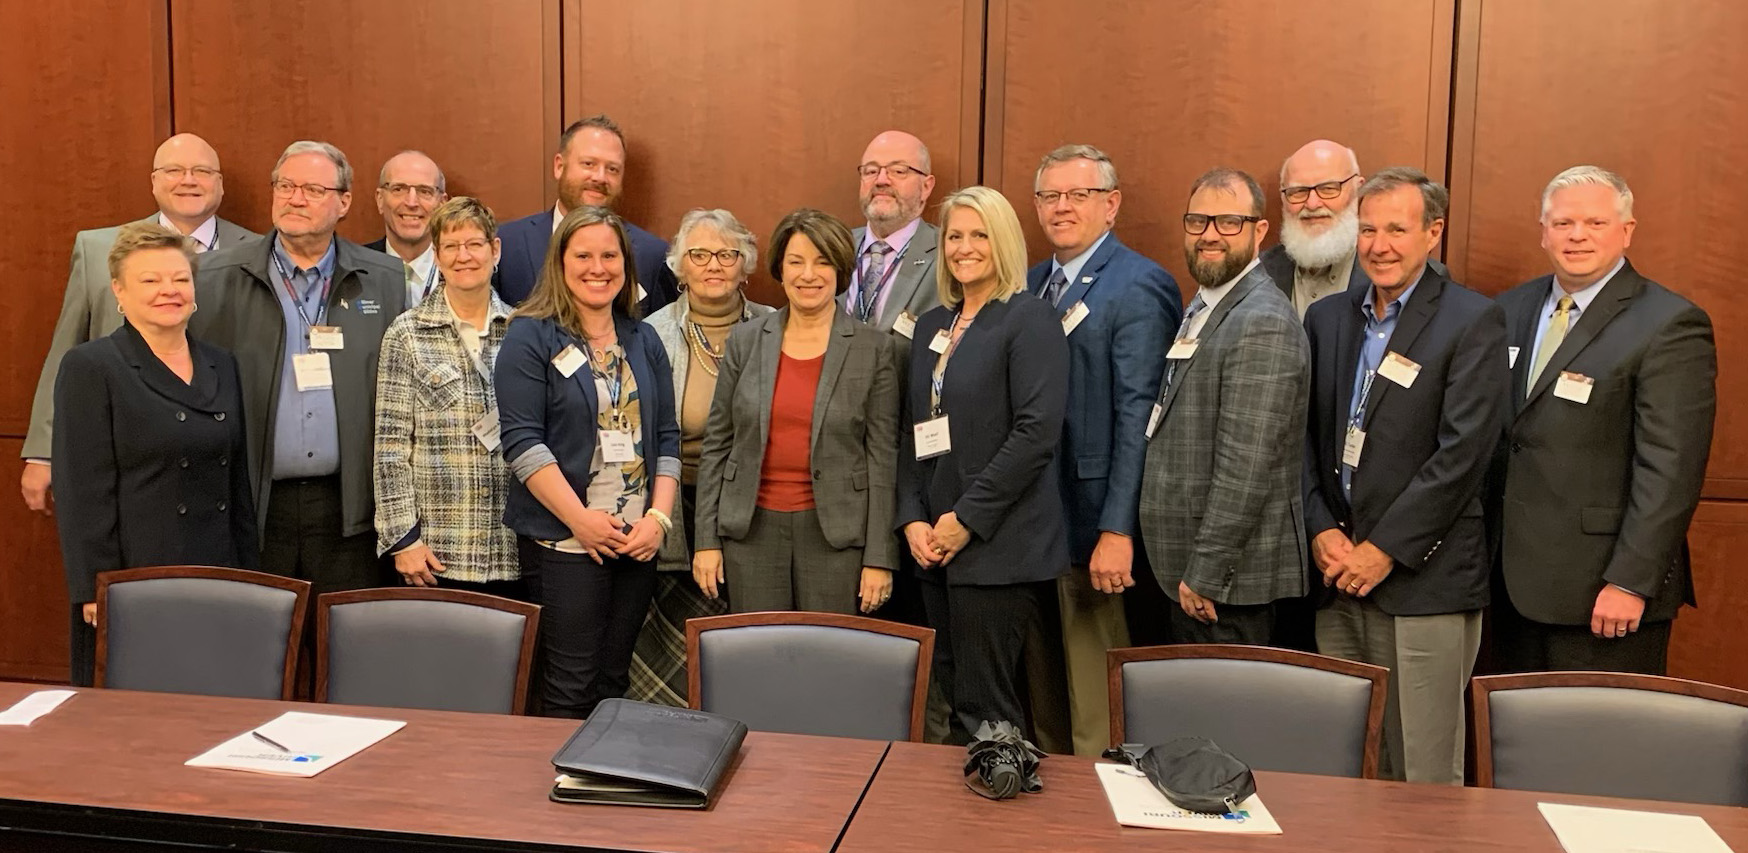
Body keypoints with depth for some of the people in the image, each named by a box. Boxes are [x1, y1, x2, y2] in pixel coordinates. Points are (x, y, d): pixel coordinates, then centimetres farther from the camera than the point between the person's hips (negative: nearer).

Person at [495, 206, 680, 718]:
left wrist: (658, 517, -2)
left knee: (613, 681, 10)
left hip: (637, 541, 5)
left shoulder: (644, 341, 13)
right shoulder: (531, 337, -2)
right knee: (571, 686, -2)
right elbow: (522, 441, -10)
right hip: (562, 541, -5)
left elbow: (667, 437, 12)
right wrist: (580, 518, -15)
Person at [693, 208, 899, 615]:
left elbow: (883, 457, -3)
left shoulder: (872, 348, -1)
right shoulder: (746, 342, 5)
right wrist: (707, 540, 3)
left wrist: (880, 558, -6)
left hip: (836, 532, -2)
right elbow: (716, 445, 7)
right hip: (752, 529, 2)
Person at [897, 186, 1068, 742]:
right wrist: (912, 519, 3)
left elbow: (1037, 431, -15)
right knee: (950, 697, 11)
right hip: (935, 545, 7)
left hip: (998, 545, -7)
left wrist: (967, 518, -15)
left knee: (983, 711, -4)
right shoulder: (933, 325, 16)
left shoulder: (1029, 320, -6)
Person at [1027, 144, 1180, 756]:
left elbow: (1138, 416, -16)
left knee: (1103, 700, 4)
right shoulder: (1033, 284, 13)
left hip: (1102, 522, -7)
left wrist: (1118, 531, -19)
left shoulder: (1140, 287, -10)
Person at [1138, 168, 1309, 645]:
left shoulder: (1263, 324, -17)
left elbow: (1246, 467, -22)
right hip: (1191, 571, 9)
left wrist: (1205, 573, -19)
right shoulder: (1205, 308, 14)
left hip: (1231, 577, -9)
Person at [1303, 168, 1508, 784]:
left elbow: (1463, 452, -12)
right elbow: (1305, 435, 10)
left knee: (1423, 775, 1)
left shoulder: (1473, 322, -4)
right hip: (1336, 577, 5)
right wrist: (1322, 532, -2)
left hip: (1424, 578, -4)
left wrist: (1384, 549, -12)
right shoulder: (1327, 318, 13)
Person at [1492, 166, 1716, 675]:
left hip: (1602, 591, -6)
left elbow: (1670, 470, -15)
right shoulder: (1511, 310, 10)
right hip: (1513, 579, 6)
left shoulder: (1671, 325, -10)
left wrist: (1630, 582, -18)